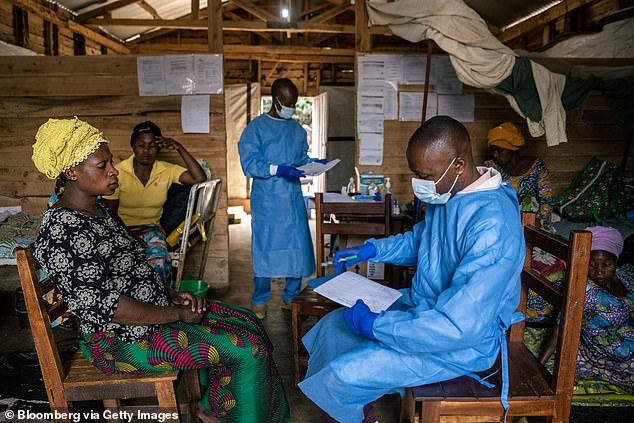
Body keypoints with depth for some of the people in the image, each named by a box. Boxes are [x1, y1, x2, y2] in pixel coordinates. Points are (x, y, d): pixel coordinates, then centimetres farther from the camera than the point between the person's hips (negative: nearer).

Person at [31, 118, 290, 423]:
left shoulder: (97, 210, 8)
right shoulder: (61, 232, -22)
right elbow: (107, 307, -25)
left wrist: (172, 295, 3)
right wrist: (178, 313, -17)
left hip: (155, 310, 10)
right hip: (122, 339, -10)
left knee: (247, 323, 7)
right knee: (248, 348, -14)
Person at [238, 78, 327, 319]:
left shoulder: (297, 130, 13)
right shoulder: (256, 127, -4)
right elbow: (249, 163, -14)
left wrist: (314, 163, -2)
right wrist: (278, 170, -25)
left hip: (293, 200, 5)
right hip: (266, 202, -5)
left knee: (297, 246, 7)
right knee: (264, 247, 3)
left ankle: (291, 297, 23)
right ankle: (259, 300, 19)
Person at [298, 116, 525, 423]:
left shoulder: (491, 225, -32)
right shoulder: (446, 194, -2)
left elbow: (462, 328, -34)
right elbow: (418, 240, 18)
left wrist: (374, 324, -27)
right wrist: (369, 250, 2)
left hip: (466, 343, -9)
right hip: (420, 305, 9)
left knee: (344, 374, -17)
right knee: (333, 326, 8)